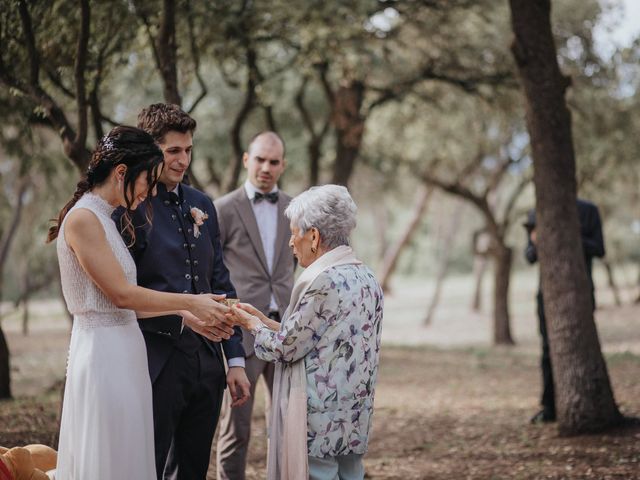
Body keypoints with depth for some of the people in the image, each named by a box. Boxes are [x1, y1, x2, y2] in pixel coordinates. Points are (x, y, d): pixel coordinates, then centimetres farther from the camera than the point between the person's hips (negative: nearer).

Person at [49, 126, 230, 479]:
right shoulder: (83, 218, -14)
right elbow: (120, 294, -16)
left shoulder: (103, 218, 14)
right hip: (103, 353, -9)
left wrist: (183, 313, 9)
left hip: (122, 353, 9)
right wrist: (190, 302, -8)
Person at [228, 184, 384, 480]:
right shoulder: (366, 278, 9)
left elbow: (285, 348, -12)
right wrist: (264, 320, 16)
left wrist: (253, 325, 5)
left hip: (319, 422, -8)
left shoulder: (323, 281, -17)